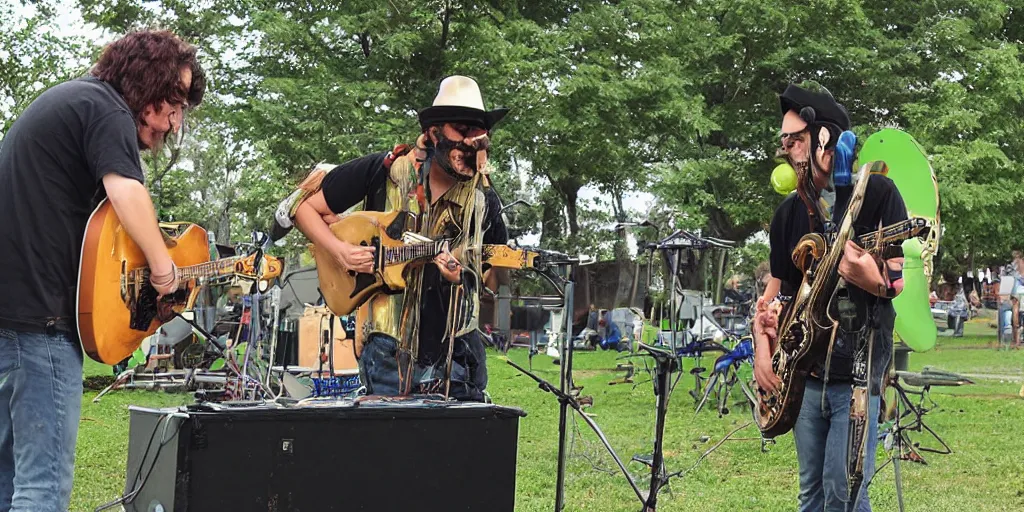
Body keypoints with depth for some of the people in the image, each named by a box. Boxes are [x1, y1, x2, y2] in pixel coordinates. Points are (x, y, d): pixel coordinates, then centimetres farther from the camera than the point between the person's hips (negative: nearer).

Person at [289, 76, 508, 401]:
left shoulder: (483, 200, 5)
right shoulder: (381, 171, -2)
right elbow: (305, 207, 6)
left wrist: (464, 277, -11)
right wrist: (340, 250, -10)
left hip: (456, 346, 3)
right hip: (388, 343, -3)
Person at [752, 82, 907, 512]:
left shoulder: (877, 192, -7)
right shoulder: (788, 212, 10)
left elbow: (906, 279, -8)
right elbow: (774, 291, 17)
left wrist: (875, 280, -30)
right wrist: (762, 347, 2)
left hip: (857, 369, -6)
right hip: (804, 371, 6)